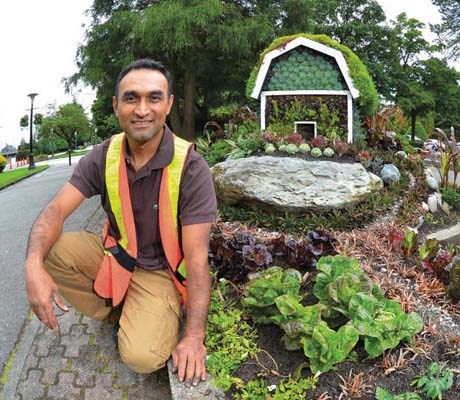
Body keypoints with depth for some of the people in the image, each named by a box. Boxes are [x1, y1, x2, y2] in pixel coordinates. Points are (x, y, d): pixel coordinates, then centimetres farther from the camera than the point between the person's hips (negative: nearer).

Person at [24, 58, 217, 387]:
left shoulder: (191, 167, -23)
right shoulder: (104, 157, -10)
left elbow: (197, 257, -23)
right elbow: (57, 210, -15)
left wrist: (194, 336, -26)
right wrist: (34, 266, -37)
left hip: (159, 270, -4)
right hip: (113, 253, 5)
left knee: (142, 357, -27)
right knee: (48, 249, -18)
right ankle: (115, 311, 2)